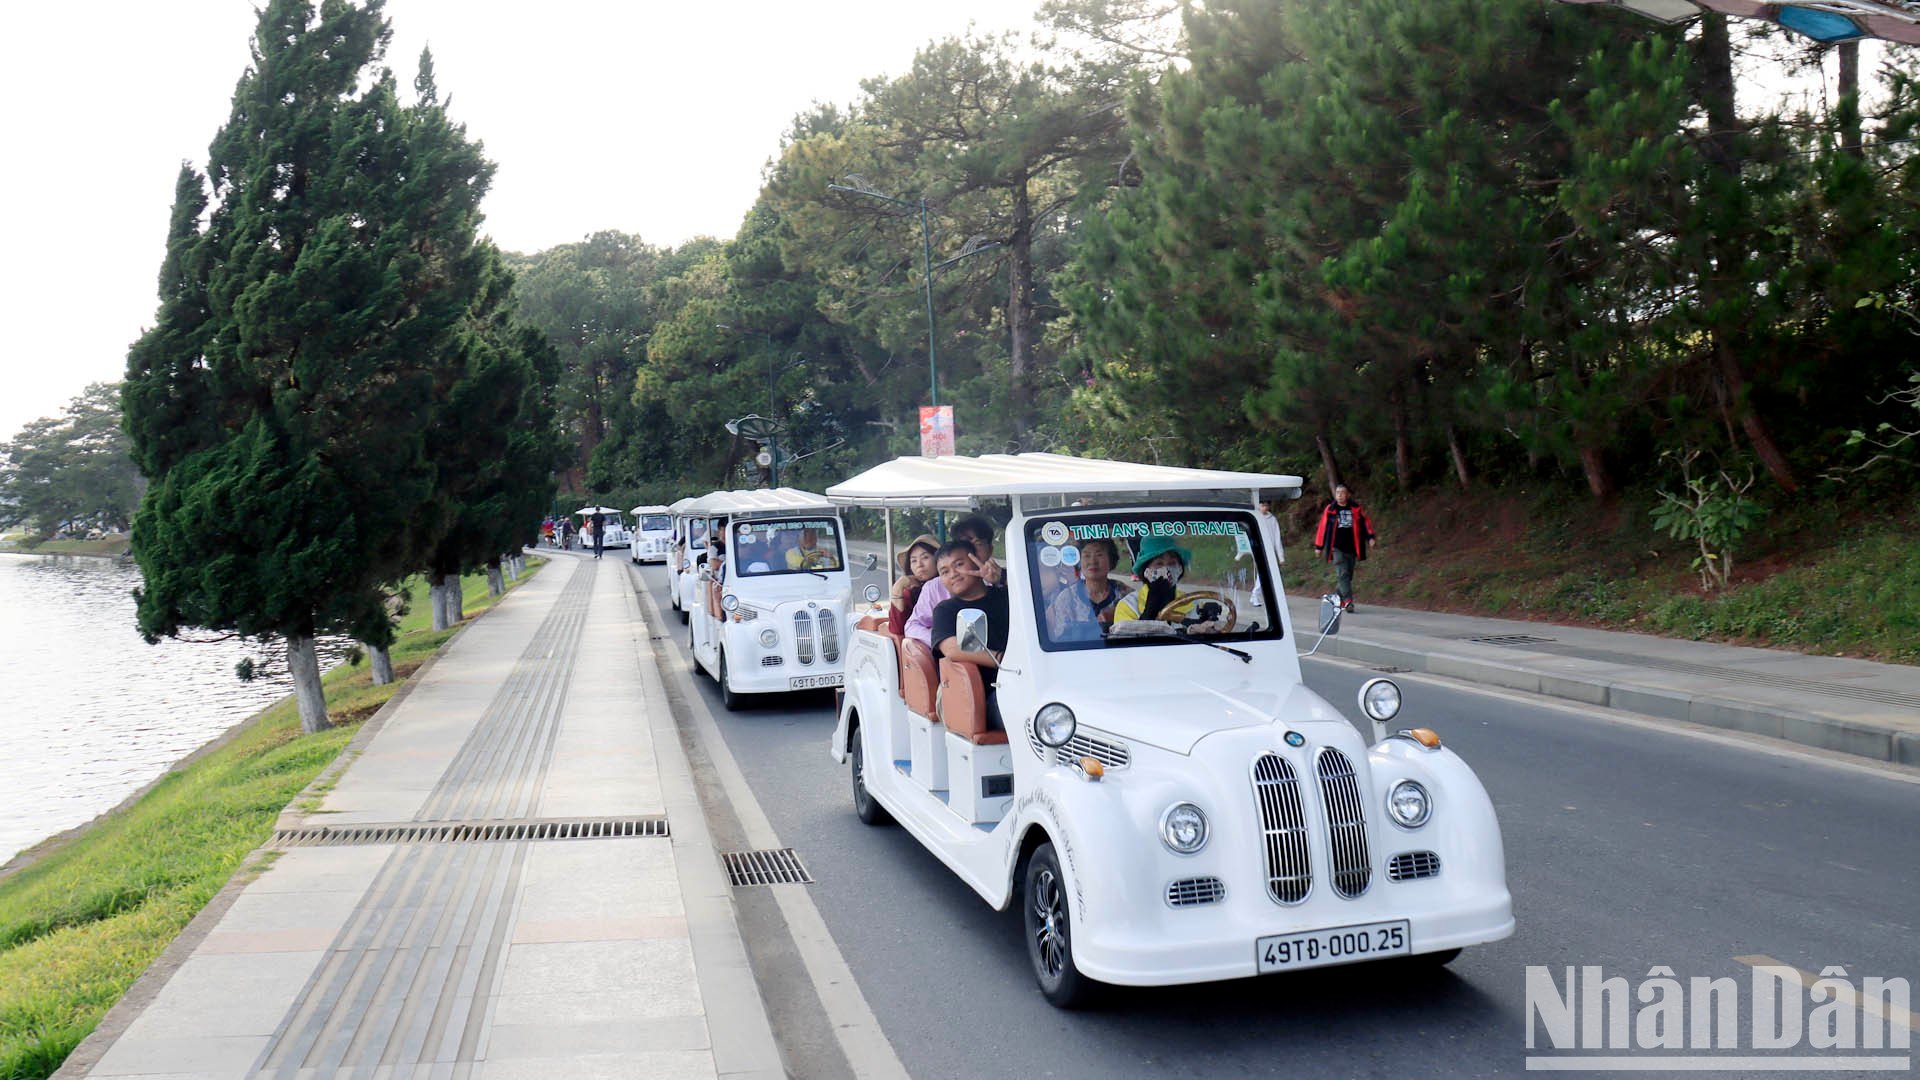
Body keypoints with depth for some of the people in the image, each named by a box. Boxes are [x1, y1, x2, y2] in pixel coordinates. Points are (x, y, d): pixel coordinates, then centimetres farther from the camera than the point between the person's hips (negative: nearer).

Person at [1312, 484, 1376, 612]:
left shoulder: (1355, 508, 5)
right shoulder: (1330, 509, 0)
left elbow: (1366, 521, 11)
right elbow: (1323, 527, 5)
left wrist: (1370, 537, 0)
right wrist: (1319, 546, 7)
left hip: (1351, 548, 3)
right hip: (1337, 548, -3)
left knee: (1347, 576, 9)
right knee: (1343, 574, -13)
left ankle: (1338, 600, 25)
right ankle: (1348, 602, -20)